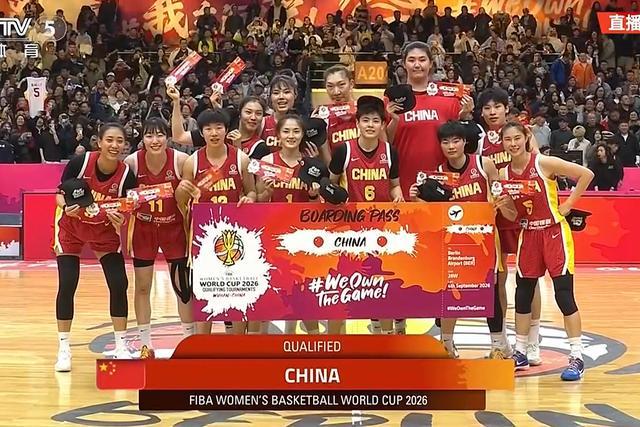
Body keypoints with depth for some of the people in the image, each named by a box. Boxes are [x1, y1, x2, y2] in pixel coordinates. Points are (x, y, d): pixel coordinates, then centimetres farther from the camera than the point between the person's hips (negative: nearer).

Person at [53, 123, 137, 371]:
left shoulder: (126, 175, -21)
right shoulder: (80, 163, -25)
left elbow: (125, 211, -13)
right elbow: (60, 194, -13)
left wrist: (120, 220, -35)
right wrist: (66, 207, -34)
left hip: (105, 231, 1)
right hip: (71, 228, -1)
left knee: (119, 284, -7)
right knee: (67, 286, -8)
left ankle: (121, 347, 8)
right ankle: (63, 349, 5)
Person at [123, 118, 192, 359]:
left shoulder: (181, 161, -18)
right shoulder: (132, 162, -14)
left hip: (174, 228, -1)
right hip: (143, 228, 1)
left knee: (183, 286, 3)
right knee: (142, 287, 6)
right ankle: (146, 345, 20)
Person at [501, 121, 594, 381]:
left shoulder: (544, 163, -12)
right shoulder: (505, 173, 3)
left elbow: (586, 175, -10)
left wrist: (569, 204, -10)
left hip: (554, 231, -5)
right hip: (528, 234, 5)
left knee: (564, 295, -8)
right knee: (522, 295, 9)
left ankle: (576, 358, -3)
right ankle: (520, 354, 22)